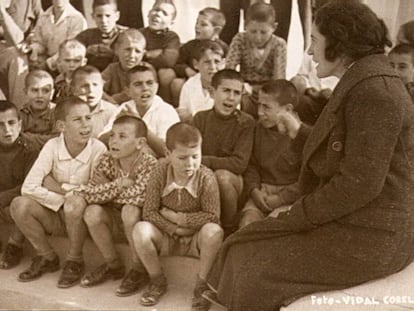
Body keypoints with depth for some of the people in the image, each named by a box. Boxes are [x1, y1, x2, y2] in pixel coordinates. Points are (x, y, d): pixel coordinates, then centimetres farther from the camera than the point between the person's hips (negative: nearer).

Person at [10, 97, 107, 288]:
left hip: (82, 218, -3)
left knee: (75, 204, -35)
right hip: (56, 214, 3)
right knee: (19, 205, -21)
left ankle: (75, 261, -8)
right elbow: (29, 187, -19)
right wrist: (63, 199, -24)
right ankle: (47, 257, 3)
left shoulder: (98, 149, -18)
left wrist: (60, 187, -16)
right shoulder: (52, 146, -12)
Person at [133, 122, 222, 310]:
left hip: (195, 239, -2)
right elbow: (149, 212, -12)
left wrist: (176, 217, -21)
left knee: (214, 231, -34)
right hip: (166, 238, 2)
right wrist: (173, 229, -22)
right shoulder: (160, 174, -12)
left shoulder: (206, 177, -16)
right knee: (140, 230, -28)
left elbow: (213, 216, -20)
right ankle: (158, 282, -2)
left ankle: (201, 286, -11)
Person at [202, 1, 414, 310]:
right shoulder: (361, 82, 12)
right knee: (247, 247, 7)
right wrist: (299, 133, 20)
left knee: (259, 272, -6)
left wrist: (298, 215, -15)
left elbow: (360, 183, -24)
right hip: (351, 220, 10)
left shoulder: (374, 90, -20)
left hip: (370, 238, -10)